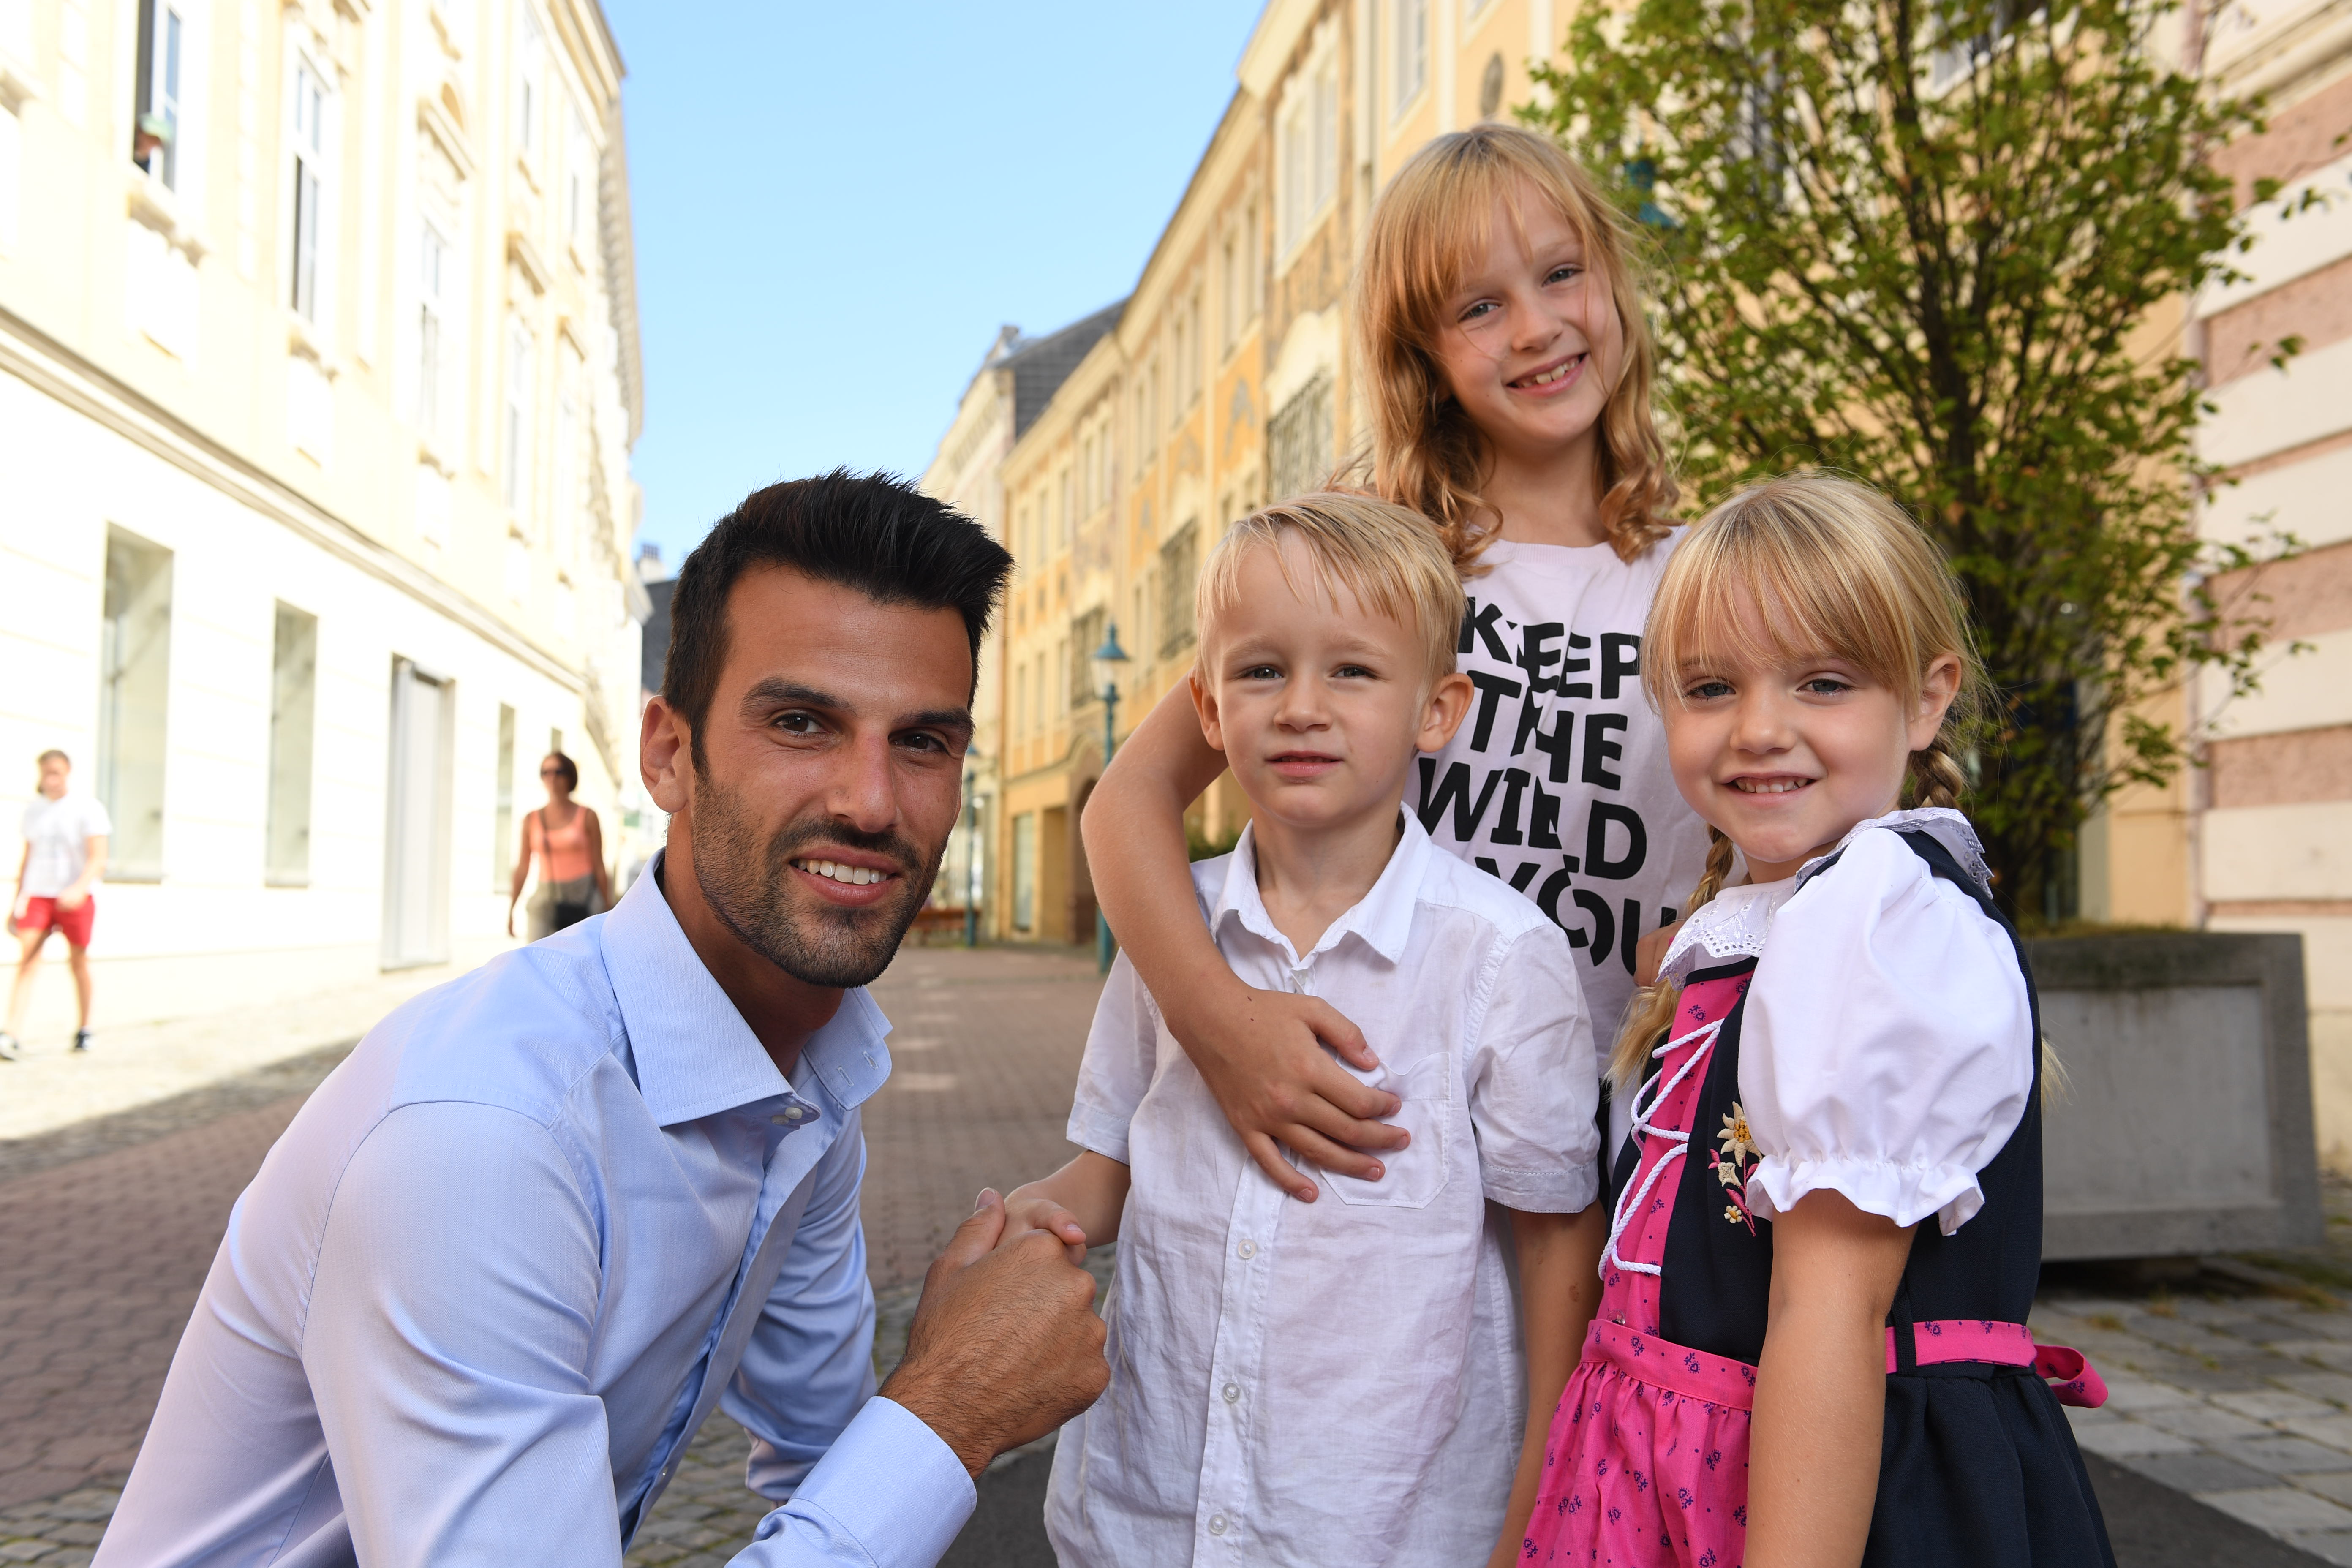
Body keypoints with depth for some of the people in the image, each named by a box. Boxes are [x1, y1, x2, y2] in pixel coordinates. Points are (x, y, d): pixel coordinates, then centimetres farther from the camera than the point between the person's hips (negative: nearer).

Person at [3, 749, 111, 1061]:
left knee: (78, 962, 5)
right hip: (37, 895, 3)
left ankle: (83, 1029, 21)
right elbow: (28, 857, 18)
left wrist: (79, 888, -30)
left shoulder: (88, 809, -5)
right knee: (27, 958, -12)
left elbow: (98, 860, -13)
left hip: (76, 898, -3)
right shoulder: (33, 809, 10)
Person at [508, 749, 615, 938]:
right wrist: (511, 910, 7)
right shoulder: (531, 820, 7)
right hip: (548, 901, 2)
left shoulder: (588, 817, -1)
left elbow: (599, 866, -1)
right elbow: (523, 867, 9)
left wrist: (608, 912, -2)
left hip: (583, 901, -2)